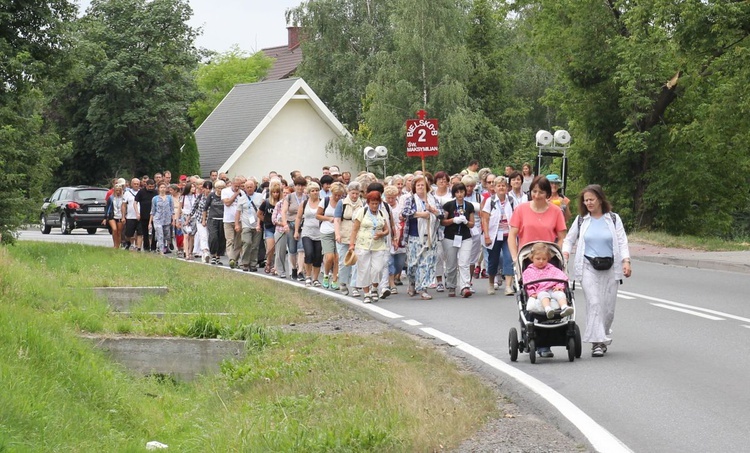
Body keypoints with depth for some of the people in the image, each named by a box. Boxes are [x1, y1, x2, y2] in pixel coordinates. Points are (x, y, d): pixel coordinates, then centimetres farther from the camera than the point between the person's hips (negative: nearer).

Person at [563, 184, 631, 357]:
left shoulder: (613, 219, 7)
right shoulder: (581, 220, 8)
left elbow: (622, 241, 5)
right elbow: (569, 240, 17)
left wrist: (626, 261, -8)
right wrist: (565, 255, -2)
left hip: (609, 268, 1)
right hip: (588, 267, -1)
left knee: (608, 307, 4)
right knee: (594, 302, -14)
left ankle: (604, 337, 23)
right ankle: (597, 342, -16)